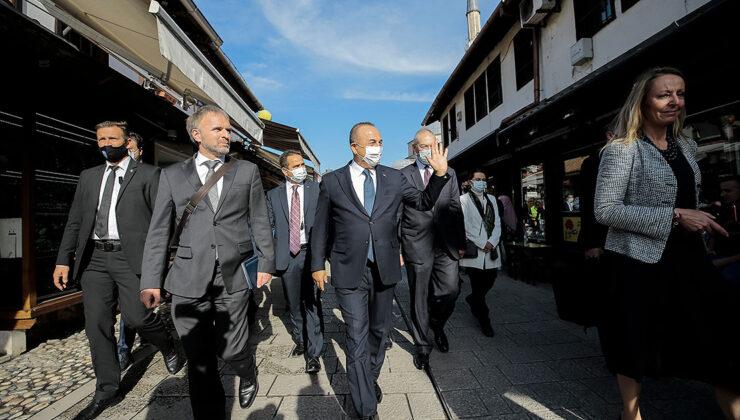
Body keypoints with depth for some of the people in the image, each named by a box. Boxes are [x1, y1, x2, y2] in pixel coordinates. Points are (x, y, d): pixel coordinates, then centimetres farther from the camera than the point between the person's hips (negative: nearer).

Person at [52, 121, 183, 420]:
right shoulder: (88, 177, 17)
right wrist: (63, 260, 9)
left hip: (132, 258, -5)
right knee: (97, 324, 6)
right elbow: (75, 222, 17)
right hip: (94, 259, 5)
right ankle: (106, 390, 21)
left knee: (137, 316, -10)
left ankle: (168, 345, 23)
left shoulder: (147, 174, 1)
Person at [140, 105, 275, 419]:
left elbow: (260, 222, 7)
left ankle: (249, 375, 39)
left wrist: (266, 263, 4)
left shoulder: (247, 171, 7)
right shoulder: (172, 175, 8)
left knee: (230, 349, 4)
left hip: (234, 276, -1)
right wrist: (151, 281, 2)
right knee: (199, 360, 8)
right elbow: (158, 232, 7)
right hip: (189, 279, 1)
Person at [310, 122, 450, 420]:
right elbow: (321, 227, 5)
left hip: (385, 269, 3)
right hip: (350, 272, -2)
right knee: (357, 339, 2)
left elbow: (424, 202, 12)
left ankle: (371, 378, 46)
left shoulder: (394, 178, 4)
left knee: (379, 330, 20)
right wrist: (317, 265, 6)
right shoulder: (332, 182, -1)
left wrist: (440, 174, -3)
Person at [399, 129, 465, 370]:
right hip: (417, 245, -2)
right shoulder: (402, 176, 1)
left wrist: (460, 242, 8)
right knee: (419, 299, 7)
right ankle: (422, 346, 28)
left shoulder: (449, 173, 11)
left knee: (450, 291, -1)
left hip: (446, 245, 3)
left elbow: (455, 209, 12)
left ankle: (437, 325, 33)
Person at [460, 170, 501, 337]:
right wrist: (481, 244, -11)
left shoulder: (492, 199, 16)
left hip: (491, 248, 5)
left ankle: (473, 299, 40)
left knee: (490, 281, 10)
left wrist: (491, 242, -6)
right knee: (478, 285, 0)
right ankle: (484, 321, 15)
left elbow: (497, 223, 11)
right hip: (473, 249, -5)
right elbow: (465, 226, -8)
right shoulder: (464, 199, -1)